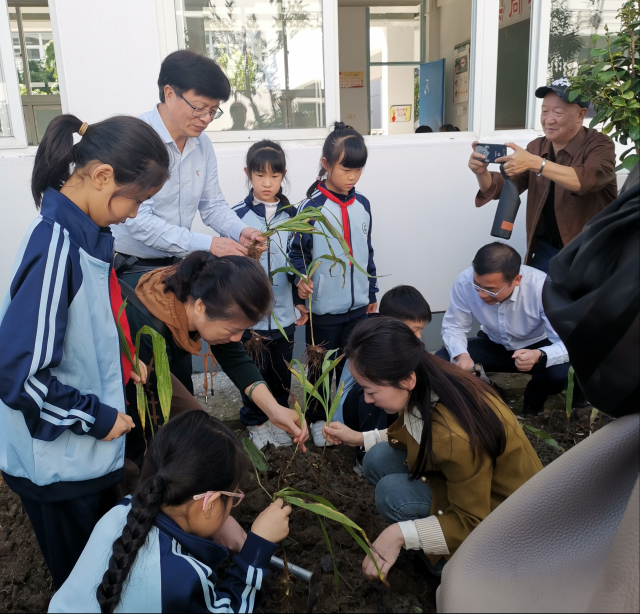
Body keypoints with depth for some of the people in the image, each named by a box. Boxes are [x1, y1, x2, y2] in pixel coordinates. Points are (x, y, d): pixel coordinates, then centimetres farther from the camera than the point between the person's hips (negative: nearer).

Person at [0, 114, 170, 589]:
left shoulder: (86, 233, -1)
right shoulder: (54, 247, -28)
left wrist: (122, 362, 4)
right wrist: (97, 418, -19)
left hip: (90, 453, 8)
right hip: (59, 466, -8)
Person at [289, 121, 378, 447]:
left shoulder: (361, 205, 5)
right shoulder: (311, 207, -11)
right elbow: (298, 252, -8)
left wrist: (371, 292, 15)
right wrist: (302, 279, -28)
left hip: (357, 306, 4)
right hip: (323, 308, -4)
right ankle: (317, 419, 30)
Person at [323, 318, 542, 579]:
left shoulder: (456, 436, -38)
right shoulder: (426, 385, -15)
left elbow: (472, 523, -25)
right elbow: (412, 436, 8)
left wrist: (400, 534, -31)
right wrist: (359, 438, 2)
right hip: (467, 481, 8)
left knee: (392, 492, -24)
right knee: (378, 459, -6)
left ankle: (450, 562, 0)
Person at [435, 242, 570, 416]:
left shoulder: (542, 288, -33)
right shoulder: (464, 282, -27)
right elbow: (453, 327, -14)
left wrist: (539, 356, -52)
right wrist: (461, 355, -35)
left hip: (536, 347, -2)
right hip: (493, 345, 2)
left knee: (560, 374, -33)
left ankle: (534, 398, 6)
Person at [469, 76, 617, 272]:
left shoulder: (599, 145, -11)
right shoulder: (536, 147, 4)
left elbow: (588, 180, -32)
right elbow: (501, 187, -2)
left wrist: (535, 164, -43)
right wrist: (482, 173, -23)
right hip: (546, 251, 5)